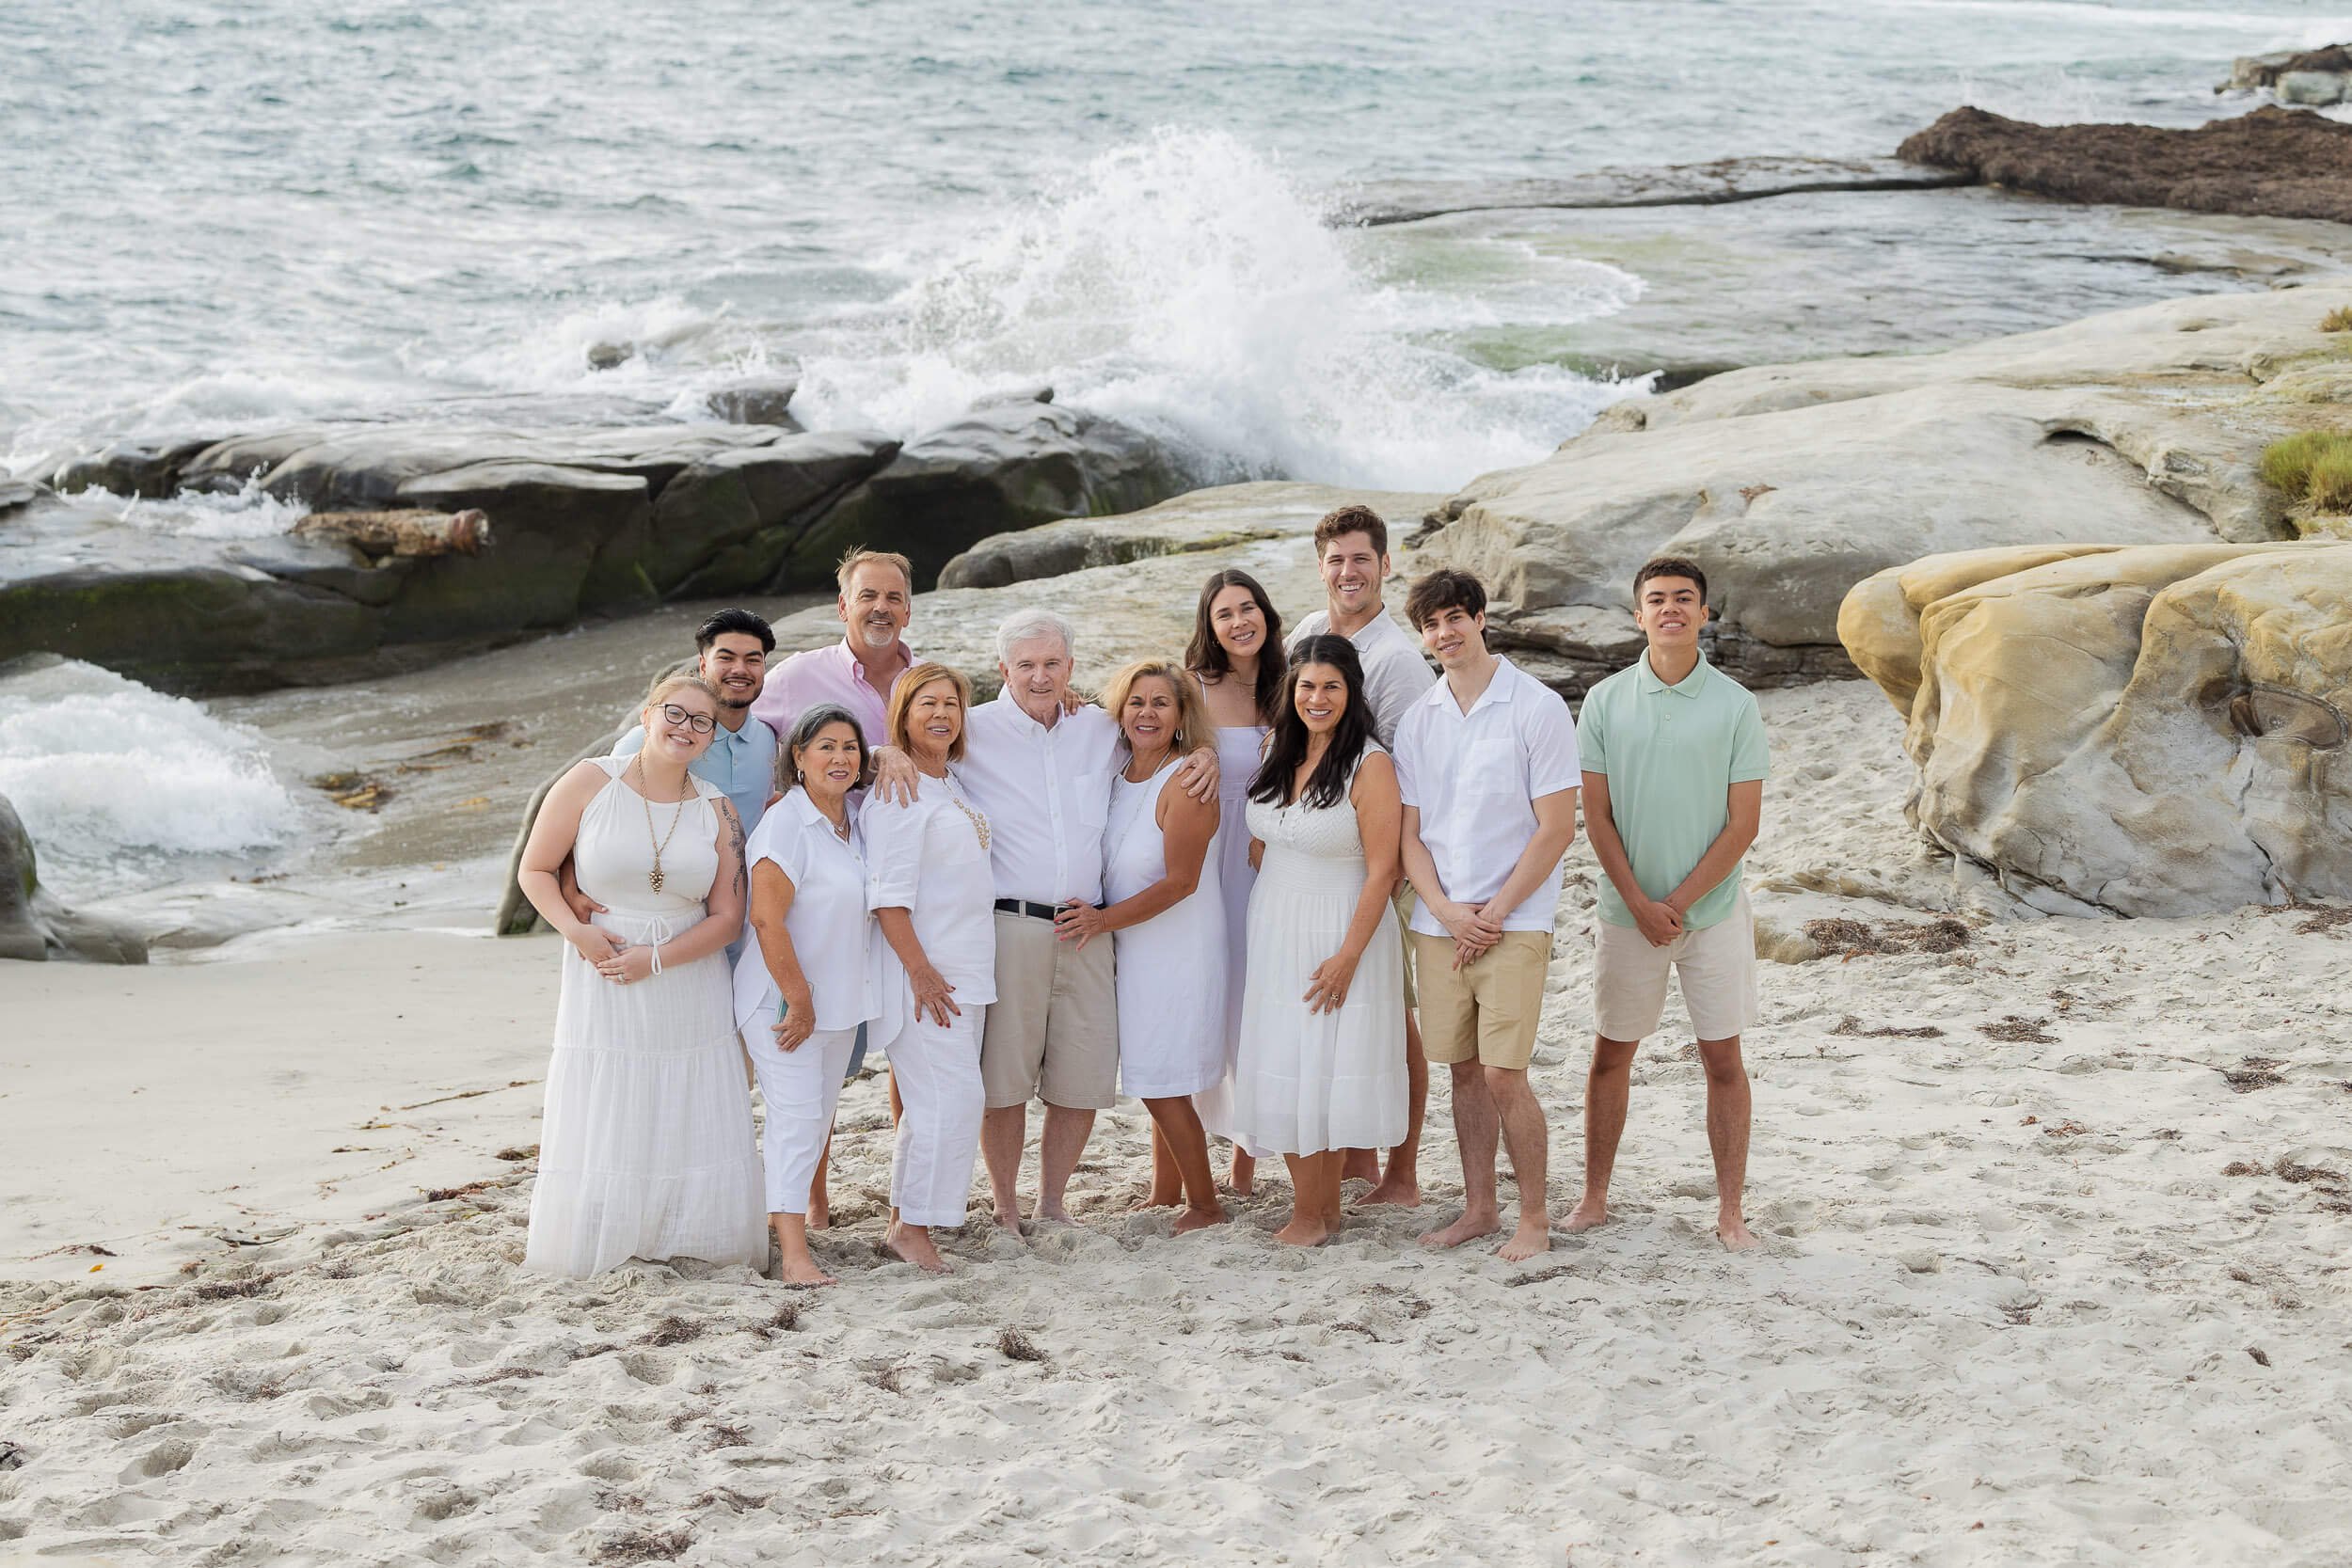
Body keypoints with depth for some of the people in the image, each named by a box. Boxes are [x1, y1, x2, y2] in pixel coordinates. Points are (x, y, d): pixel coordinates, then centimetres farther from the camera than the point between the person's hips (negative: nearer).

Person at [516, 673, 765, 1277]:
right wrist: (575, 930, -15)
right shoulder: (591, 782, -2)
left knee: (693, 1132, 2)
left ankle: (682, 1245, 17)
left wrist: (654, 959, -12)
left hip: (687, 986, 2)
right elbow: (535, 870, 2)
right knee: (602, 1131, 1)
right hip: (602, 989, -2)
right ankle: (594, 1243, 17)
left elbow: (727, 915, 1)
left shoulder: (717, 811, 4)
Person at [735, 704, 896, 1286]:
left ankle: (781, 1217, 25)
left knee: (819, 1117, 12)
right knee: (797, 1116, -12)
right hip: (784, 1000, -8)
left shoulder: (856, 821, 7)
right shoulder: (785, 824, -16)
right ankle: (794, 1255, -14)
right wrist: (798, 1000, -17)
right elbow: (766, 918, -20)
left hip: (839, 1002, 8)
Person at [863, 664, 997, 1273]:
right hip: (925, 970, -9)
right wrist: (921, 971, -21)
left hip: (968, 969, 9)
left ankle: (904, 1221, 18)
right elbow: (888, 895, -18)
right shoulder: (897, 790, -12)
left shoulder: (959, 784, 14)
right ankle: (913, 1228, -3)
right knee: (954, 1097, -11)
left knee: (933, 1102, 11)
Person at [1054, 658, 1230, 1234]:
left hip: (1180, 948, -7)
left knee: (1163, 1083, -4)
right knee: (1158, 1082, 15)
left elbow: (1180, 881, -19)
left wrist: (1104, 919, -18)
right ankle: (1165, 1196, 26)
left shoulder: (1186, 782, -16)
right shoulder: (1118, 777, 7)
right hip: (1134, 950, 7)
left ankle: (1206, 1206, 8)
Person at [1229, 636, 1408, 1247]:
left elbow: (1381, 870, -14)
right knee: (1282, 1069, 5)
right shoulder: (1277, 753, 7)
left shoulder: (1369, 765, -12)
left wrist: (1348, 955, -17)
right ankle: (1321, 1209, 12)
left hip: (1338, 935, -6)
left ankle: (1314, 1213, 6)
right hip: (1272, 931, 6)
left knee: (1324, 1069, -3)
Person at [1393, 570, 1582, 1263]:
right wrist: (1447, 910, -6)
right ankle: (1478, 1207, 21)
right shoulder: (1419, 720, 9)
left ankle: (1534, 1216, 5)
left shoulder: (1536, 708, -6)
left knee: (1502, 1073, -8)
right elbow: (1410, 832, 10)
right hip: (1438, 923, 5)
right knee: (1464, 1070, 10)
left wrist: (1493, 913, -10)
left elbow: (1557, 828, -8)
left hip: (1513, 922, -5)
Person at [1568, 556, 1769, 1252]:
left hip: (1714, 908, -1)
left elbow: (1744, 823, -5)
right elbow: (1596, 815, -1)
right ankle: (1594, 1197, 21)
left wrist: (1679, 902, -11)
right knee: (1610, 1057, 9)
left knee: (1723, 1060, 3)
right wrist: (1640, 904, -10)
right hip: (1627, 909, 1)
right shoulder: (1606, 701, -1)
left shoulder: (1735, 705, -4)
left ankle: (1730, 1212, 11)